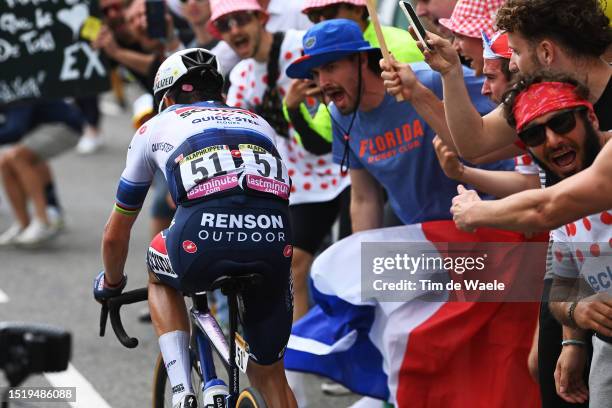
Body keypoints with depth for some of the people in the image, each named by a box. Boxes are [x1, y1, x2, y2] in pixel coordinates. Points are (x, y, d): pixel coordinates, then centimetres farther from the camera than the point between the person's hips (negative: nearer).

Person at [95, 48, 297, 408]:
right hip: (273, 241, 2)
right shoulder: (259, 124, 36)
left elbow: (116, 234, 38)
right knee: (268, 372, 22)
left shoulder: (156, 128, 30)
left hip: (204, 233, -2)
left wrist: (111, 286, 57)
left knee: (162, 276, 34)